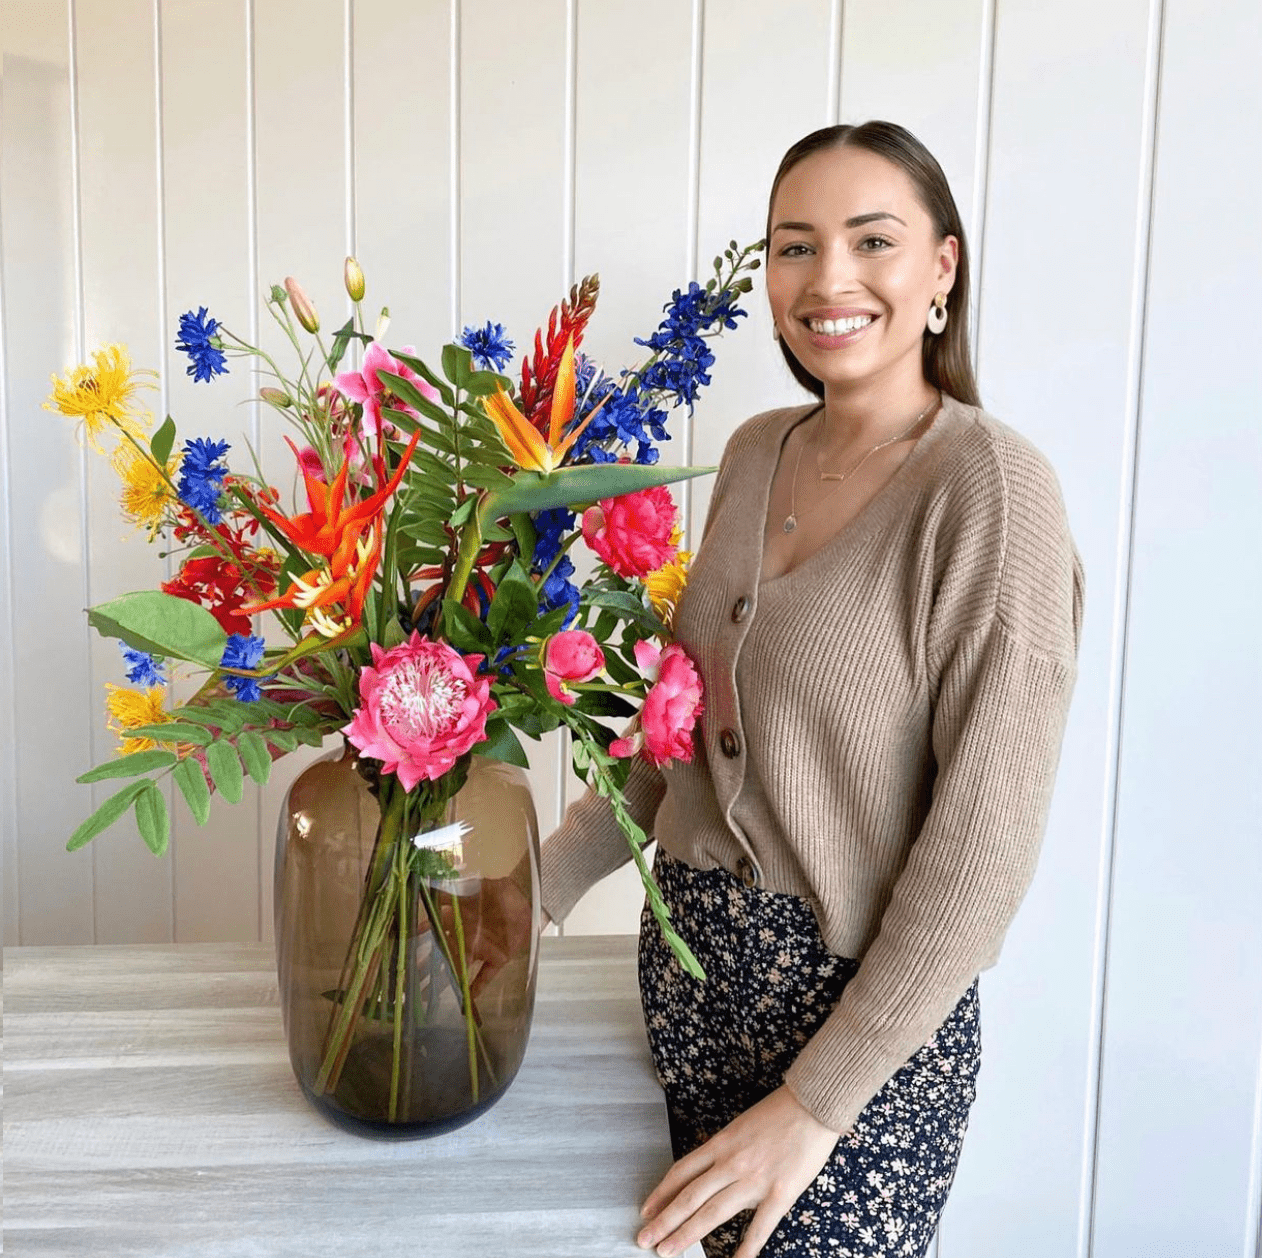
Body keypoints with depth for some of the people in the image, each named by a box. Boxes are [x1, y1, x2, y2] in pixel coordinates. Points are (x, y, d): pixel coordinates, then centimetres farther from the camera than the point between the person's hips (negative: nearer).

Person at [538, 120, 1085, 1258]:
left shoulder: (991, 490, -18)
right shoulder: (756, 452, 2)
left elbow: (984, 845, -19)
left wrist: (814, 1103, -16)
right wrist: (544, 884, 4)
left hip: (865, 1006, -6)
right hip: (690, 957, 6)